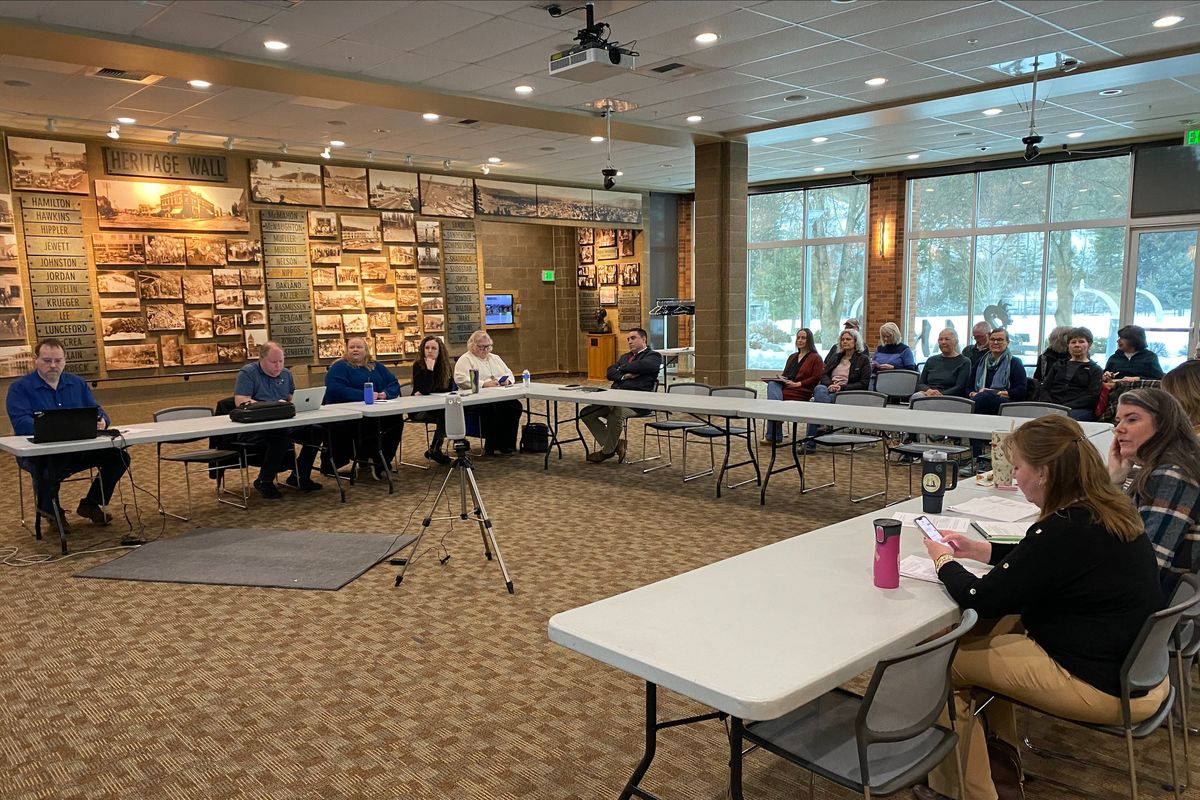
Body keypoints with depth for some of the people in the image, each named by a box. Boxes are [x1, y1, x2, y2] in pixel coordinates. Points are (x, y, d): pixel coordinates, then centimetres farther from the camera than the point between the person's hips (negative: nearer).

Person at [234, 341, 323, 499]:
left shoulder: (286, 374, 17)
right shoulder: (247, 373, -4)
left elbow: (293, 398, 19)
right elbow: (240, 401, -16)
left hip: (284, 424, 7)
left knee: (315, 431, -14)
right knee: (282, 437, -37)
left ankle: (299, 477, 1)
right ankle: (264, 481, -16)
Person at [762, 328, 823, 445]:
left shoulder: (815, 358, 5)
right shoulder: (792, 357, 28)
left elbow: (816, 378, -6)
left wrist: (798, 384, -15)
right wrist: (780, 377, 4)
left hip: (801, 391, -6)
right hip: (785, 386, 7)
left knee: (774, 398, -29)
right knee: (772, 384, -29)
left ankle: (772, 436, -20)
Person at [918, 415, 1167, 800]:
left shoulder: (1064, 531, -28)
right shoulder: (1106, 510, -1)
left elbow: (980, 600, -19)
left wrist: (943, 561, -2)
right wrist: (979, 549, 13)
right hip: (1134, 664, 9)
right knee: (1002, 625, 24)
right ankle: (1002, 744, 33)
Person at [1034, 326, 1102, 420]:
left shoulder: (1095, 369, 17)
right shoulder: (1058, 365, 29)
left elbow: (1092, 396, 1)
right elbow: (1044, 388, 17)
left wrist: (1066, 407, -15)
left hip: (1079, 409, -2)